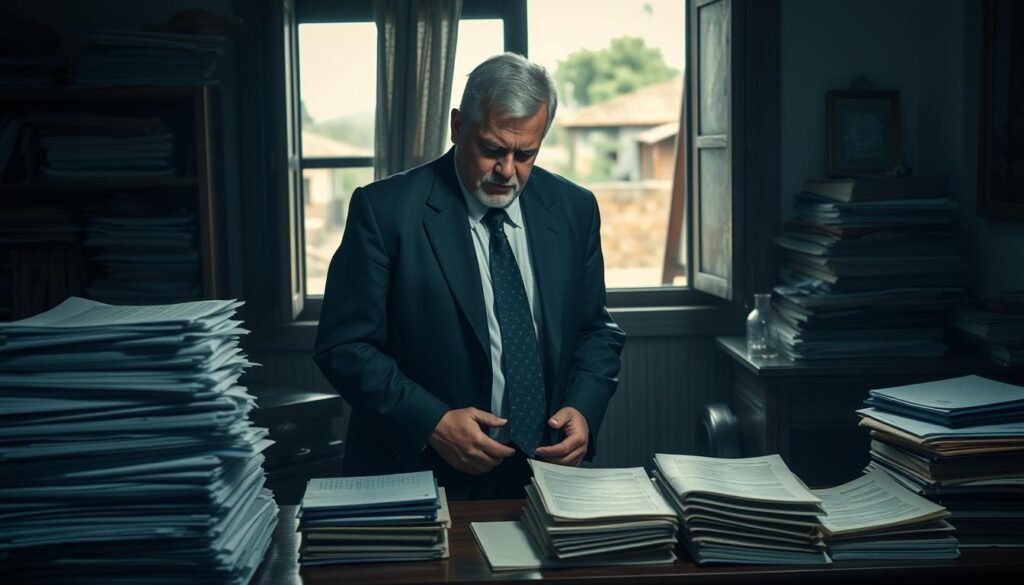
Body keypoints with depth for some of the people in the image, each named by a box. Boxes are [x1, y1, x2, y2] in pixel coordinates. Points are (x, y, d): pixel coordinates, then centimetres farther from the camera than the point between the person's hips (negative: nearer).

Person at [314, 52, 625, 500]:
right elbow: (344, 346, -6)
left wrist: (583, 409, -3)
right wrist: (431, 423, -17)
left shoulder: (573, 210, 7)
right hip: (418, 476, -3)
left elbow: (596, 329, 16)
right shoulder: (385, 209, -6)